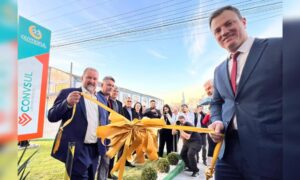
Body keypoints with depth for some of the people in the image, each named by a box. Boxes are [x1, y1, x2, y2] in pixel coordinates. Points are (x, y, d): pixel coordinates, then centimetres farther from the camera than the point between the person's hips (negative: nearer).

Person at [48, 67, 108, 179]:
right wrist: (67, 103, -26)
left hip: (95, 149, 5)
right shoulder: (68, 93, -2)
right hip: (76, 148, -5)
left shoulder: (102, 99, 11)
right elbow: (51, 117, -8)